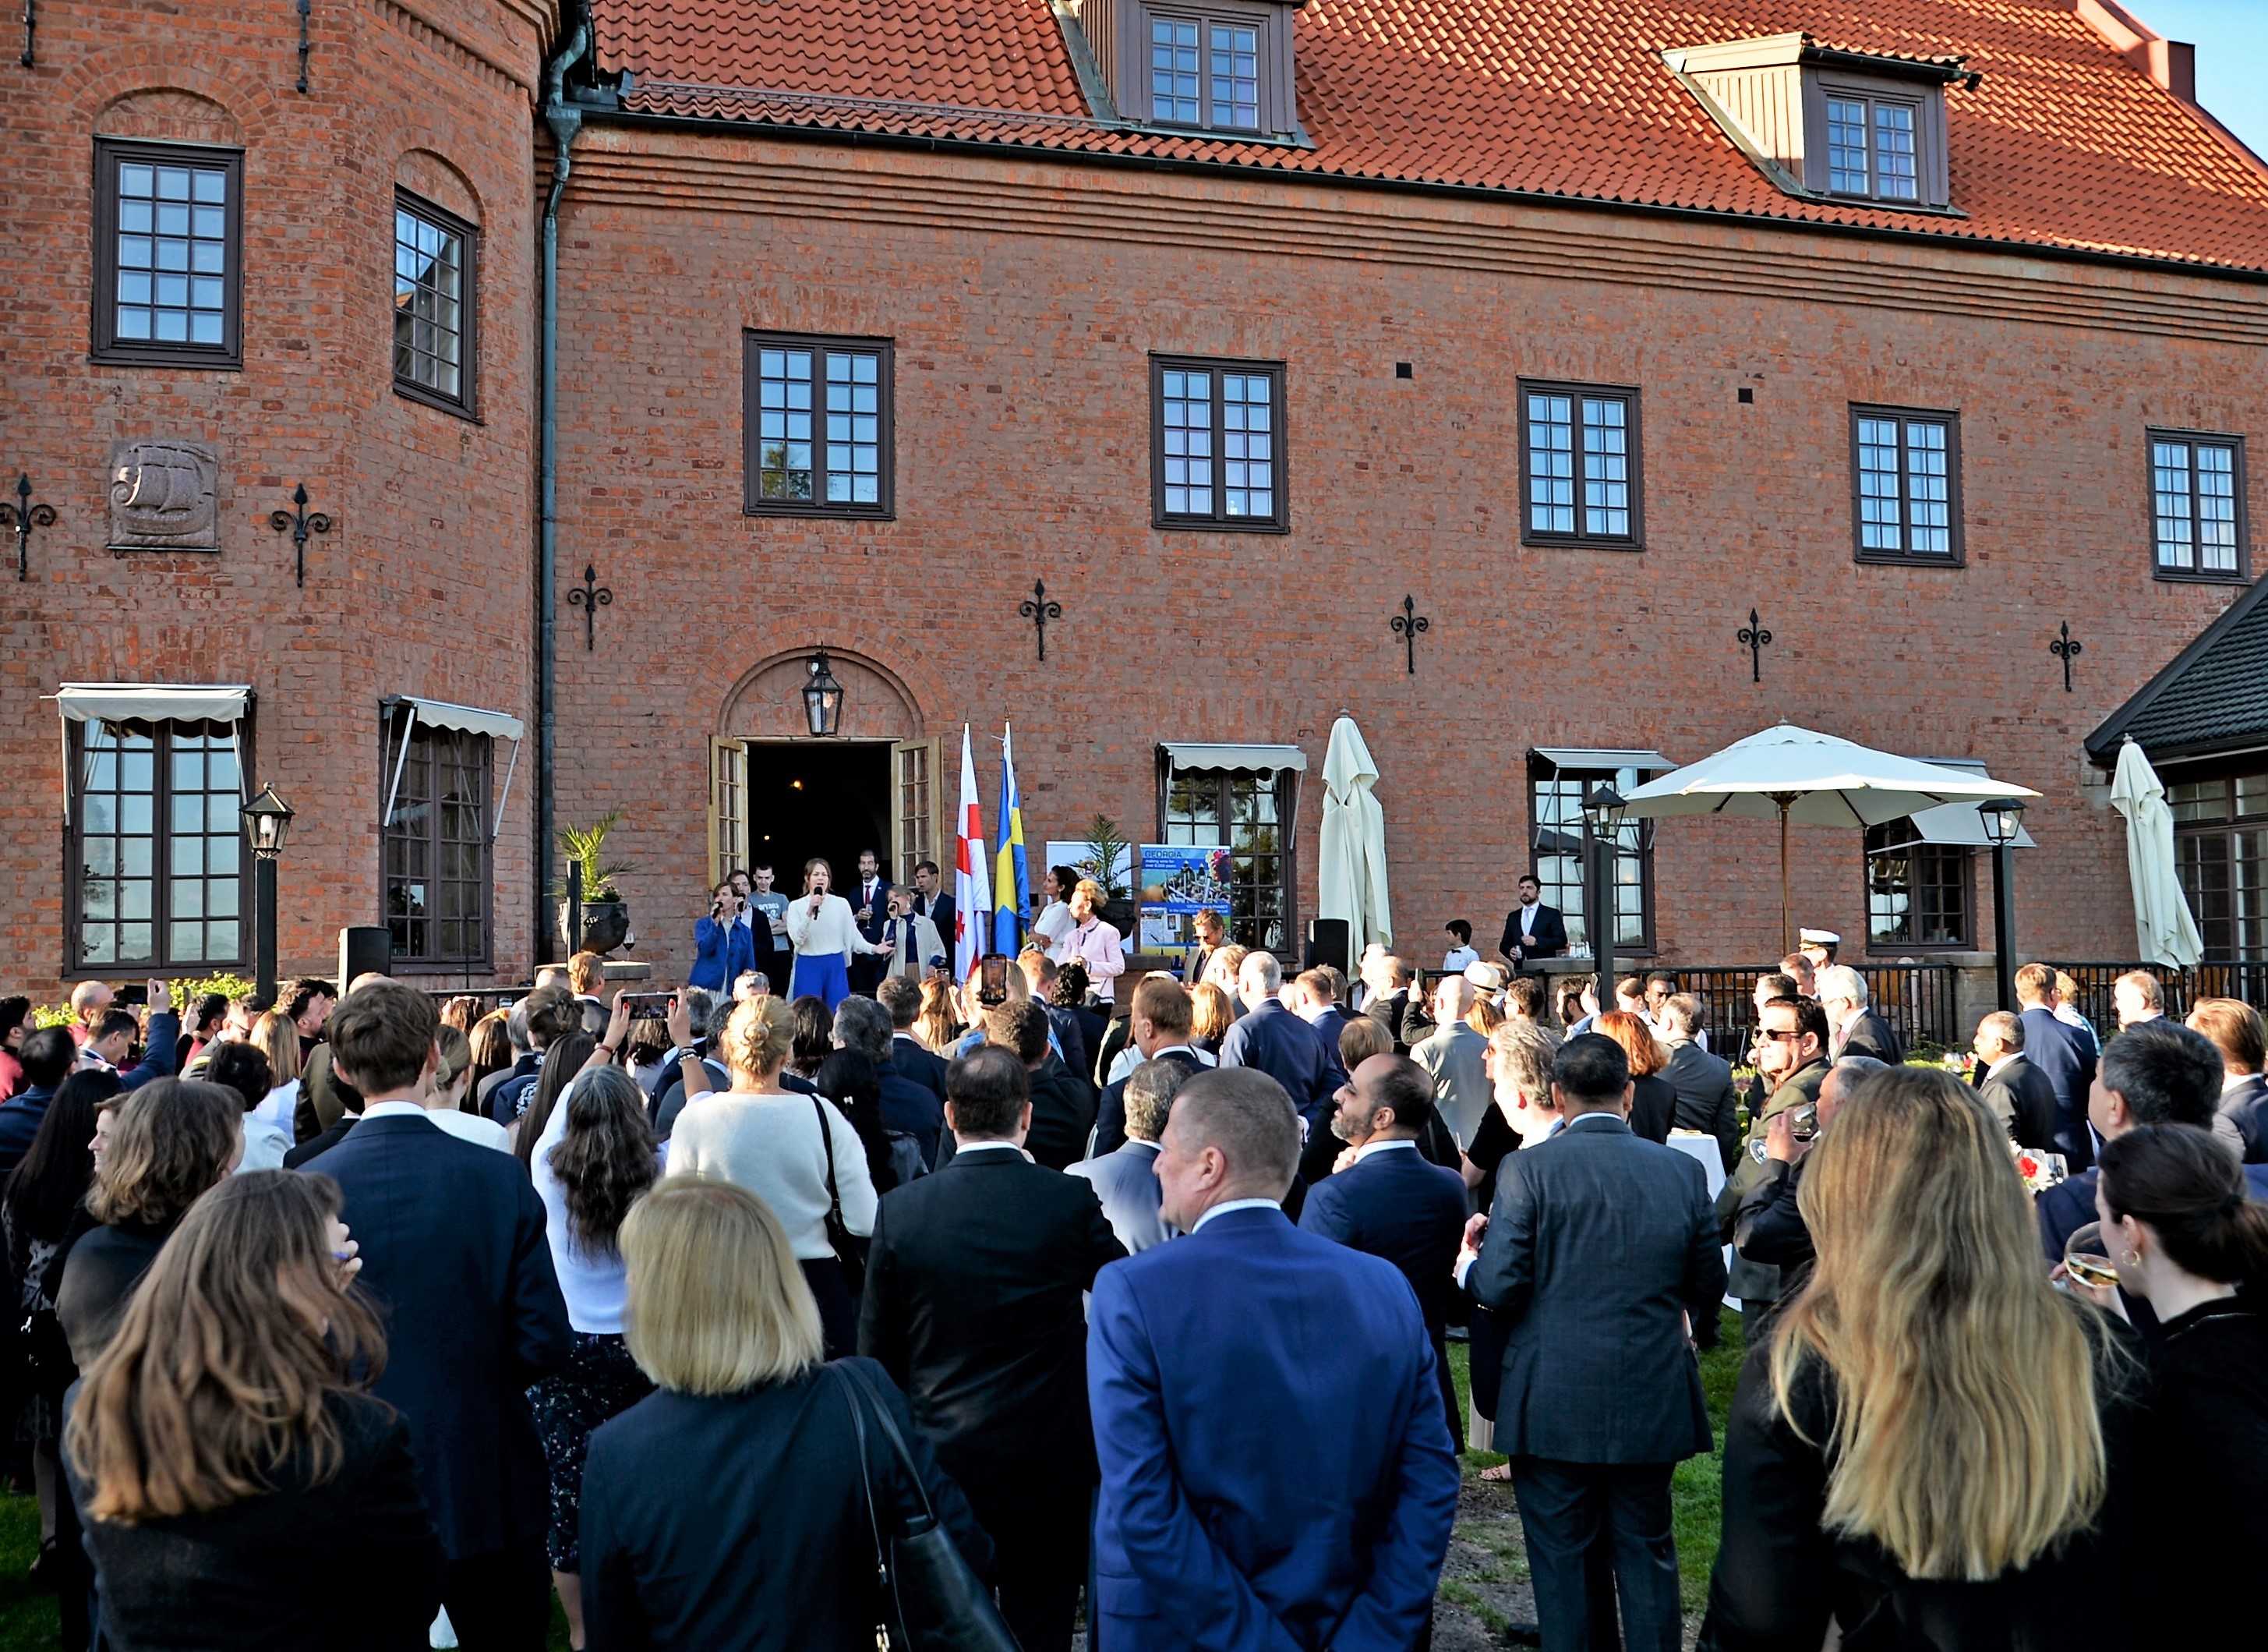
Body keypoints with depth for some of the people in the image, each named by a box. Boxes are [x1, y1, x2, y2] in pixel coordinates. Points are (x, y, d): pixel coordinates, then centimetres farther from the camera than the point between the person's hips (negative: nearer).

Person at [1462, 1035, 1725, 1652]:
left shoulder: (1528, 1169, -12)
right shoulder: (1682, 1170, -2)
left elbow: (1499, 1288, -14)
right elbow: (1707, 1287, 6)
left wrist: (1469, 1263, 8)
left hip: (1555, 1408, -3)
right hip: (1653, 1404, 3)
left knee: (1561, 1557, 10)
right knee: (1648, 1552, 16)